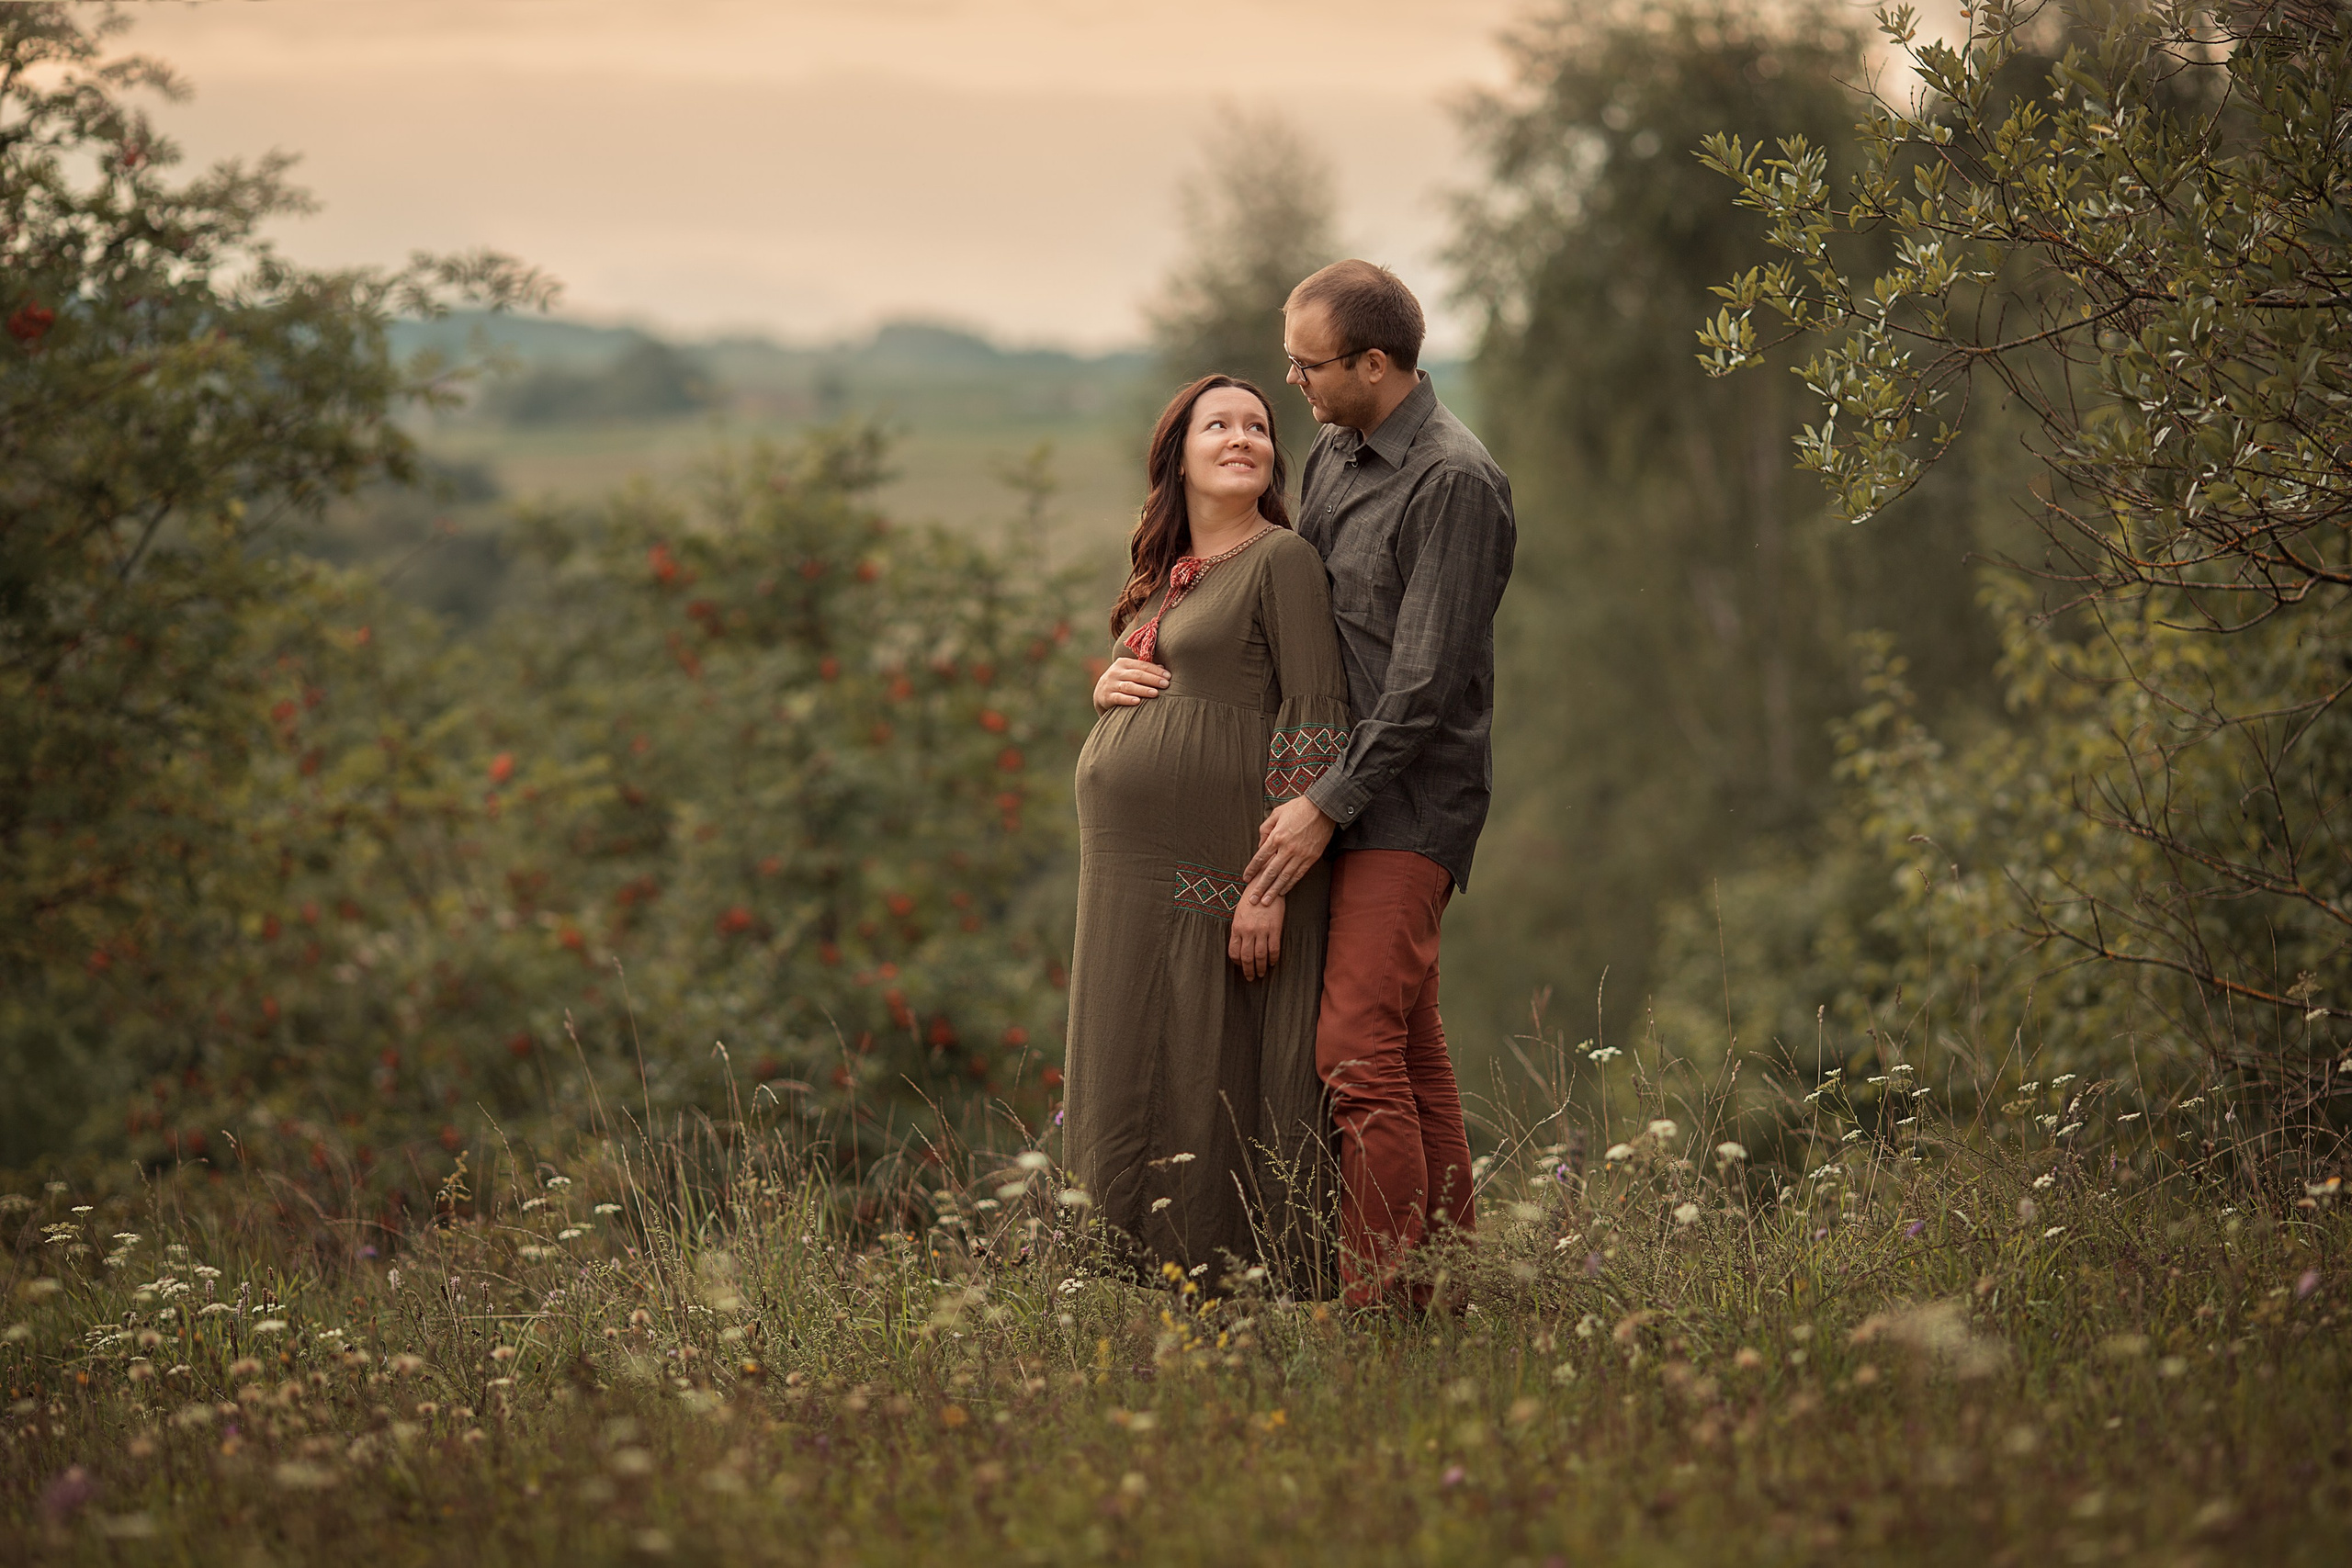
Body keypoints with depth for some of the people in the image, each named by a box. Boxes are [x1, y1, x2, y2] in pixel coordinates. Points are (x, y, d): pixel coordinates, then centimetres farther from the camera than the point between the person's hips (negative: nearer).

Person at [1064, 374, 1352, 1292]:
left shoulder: (1282, 560, -5)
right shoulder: (1161, 579, 19)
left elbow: (1316, 721, -12)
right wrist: (1105, 690, 5)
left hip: (1221, 866, -8)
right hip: (1132, 872, 8)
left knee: (1216, 1092, -8)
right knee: (1130, 1084, 8)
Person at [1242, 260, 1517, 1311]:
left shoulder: (1454, 484, -15)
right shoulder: (1334, 456, 12)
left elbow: (1425, 682, -17)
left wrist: (1326, 806, -17)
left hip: (1410, 802, -8)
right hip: (1346, 793, 8)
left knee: (1357, 1055, -14)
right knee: (1411, 1054, 11)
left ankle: (1378, 1302, -12)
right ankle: (1447, 1281, 17)